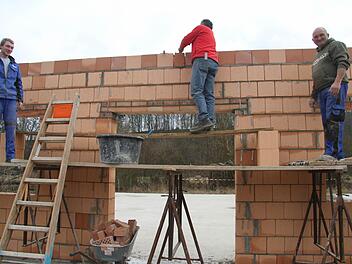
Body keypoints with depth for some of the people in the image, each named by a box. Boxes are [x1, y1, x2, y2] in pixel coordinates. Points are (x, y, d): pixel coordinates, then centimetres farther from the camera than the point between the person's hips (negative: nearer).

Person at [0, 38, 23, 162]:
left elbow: (19, 83, 20)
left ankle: (10, 156, -1)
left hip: (11, 99, 3)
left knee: (11, 127, -2)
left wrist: (20, 99, 11)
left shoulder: (15, 65, 20)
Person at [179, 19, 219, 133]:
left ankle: (204, 119, -33)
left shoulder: (201, 28, 16)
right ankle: (210, 121, -16)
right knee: (209, 94, -3)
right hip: (213, 62, 8)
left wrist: (181, 48, 34)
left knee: (196, 91, -19)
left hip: (202, 59, -8)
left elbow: (187, 39, 18)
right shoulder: (211, 35, 37)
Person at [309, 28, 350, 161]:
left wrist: (337, 82, -25)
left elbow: (343, 63, -11)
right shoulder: (318, 55, 31)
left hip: (335, 89, -8)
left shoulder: (335, 45, 7)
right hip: (322, 91, 8)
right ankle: (338, 155, 3)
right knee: (327, 123, 2)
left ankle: (332, 153, -24)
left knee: (333, 119, -18)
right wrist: (314, 96, 25)